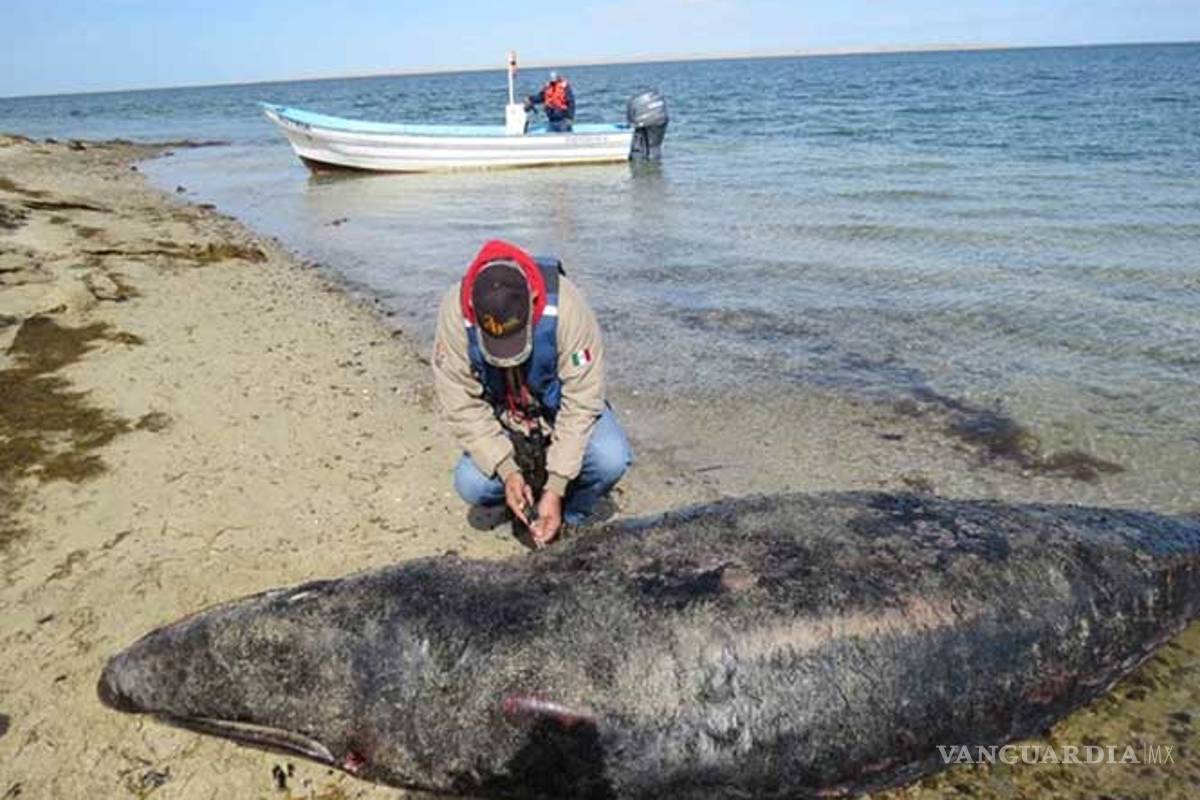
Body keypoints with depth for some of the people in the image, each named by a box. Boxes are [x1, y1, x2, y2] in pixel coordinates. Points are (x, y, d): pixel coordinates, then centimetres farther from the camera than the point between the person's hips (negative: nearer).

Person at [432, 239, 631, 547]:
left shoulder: (564, 306, -34)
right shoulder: (454, 314, -28)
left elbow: (580, 403, -28)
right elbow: (462, 406, -21)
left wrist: (556, 489, -30)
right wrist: (507, 470, -30)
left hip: (563, 408, -1)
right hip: (500, 417, 2)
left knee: (610, 459, -29)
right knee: (472, 485, -22)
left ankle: (570, 520, 2)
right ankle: (526, 512, 11)